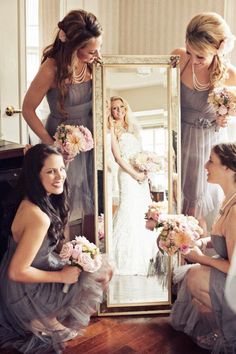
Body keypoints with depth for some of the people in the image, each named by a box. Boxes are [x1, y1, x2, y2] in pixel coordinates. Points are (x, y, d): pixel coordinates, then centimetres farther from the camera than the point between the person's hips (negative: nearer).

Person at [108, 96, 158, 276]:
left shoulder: (133, 127, 17)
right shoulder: (113, 129, -3)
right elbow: (117, 156, -10)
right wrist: (135, 173, -12)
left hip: (141, 173, 6)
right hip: (128, 173, -6)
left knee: (143, 210, 8)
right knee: (130, 210, -7)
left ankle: (143, 253, 21)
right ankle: (129, 259, 1)